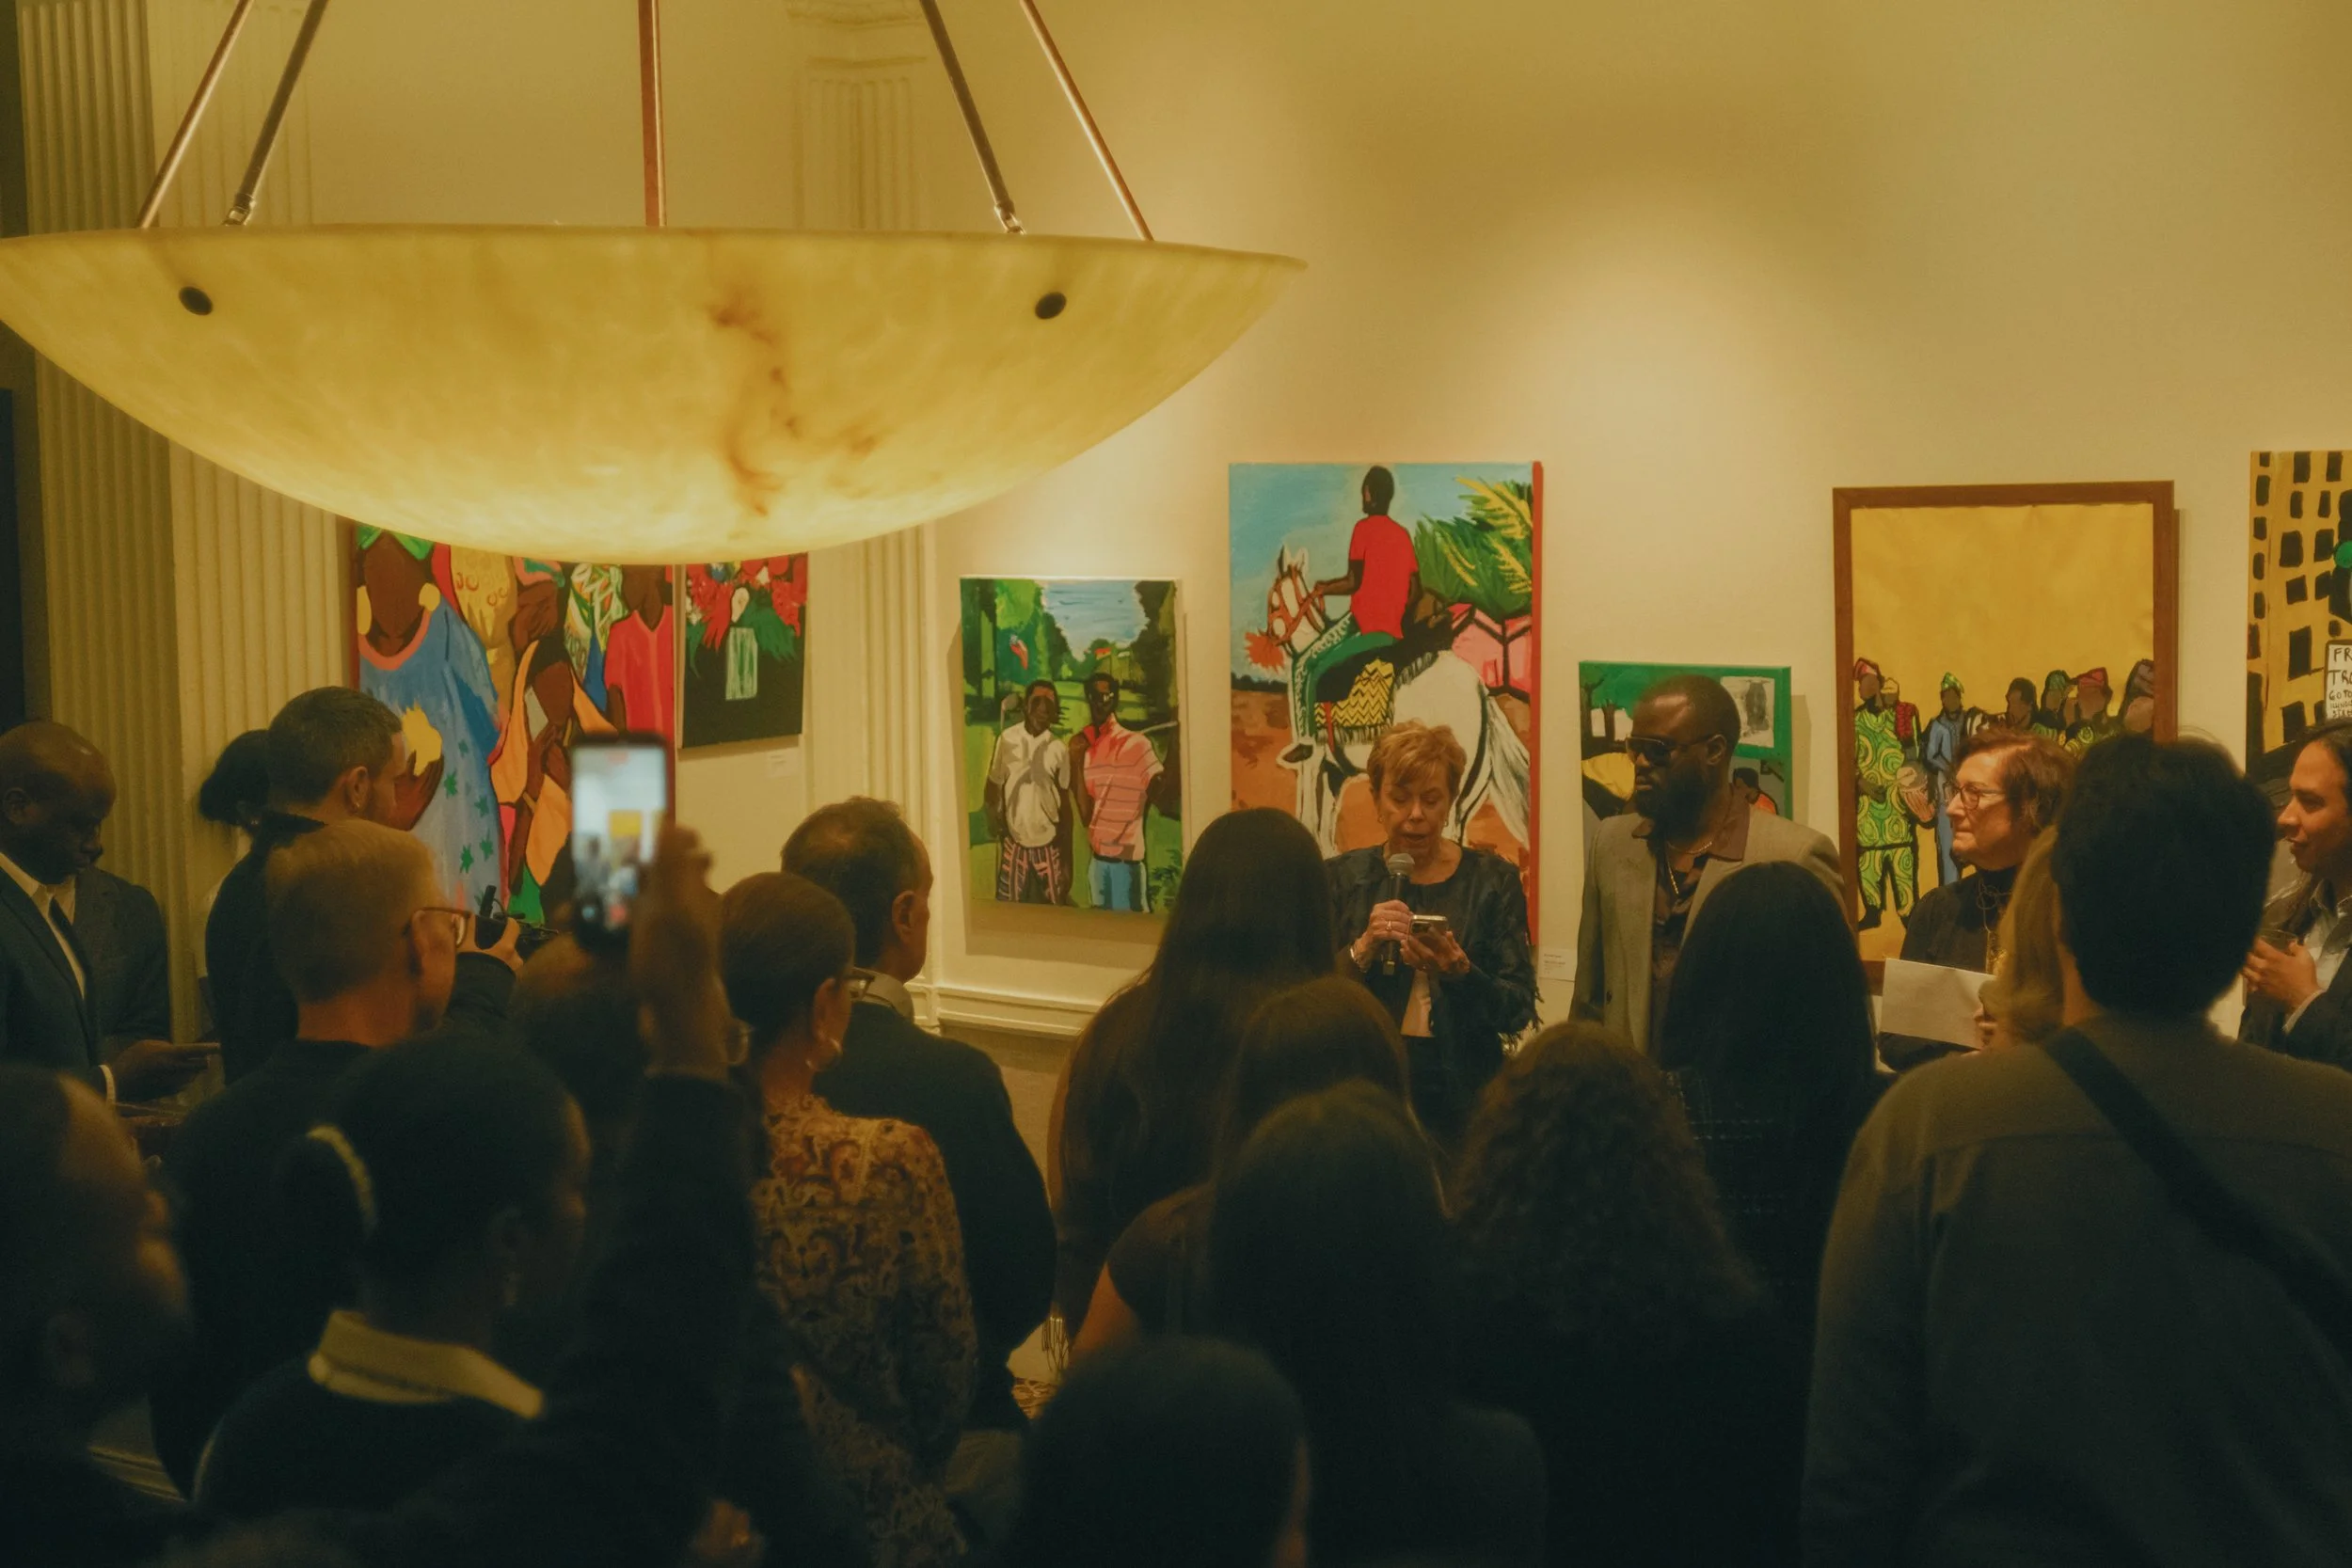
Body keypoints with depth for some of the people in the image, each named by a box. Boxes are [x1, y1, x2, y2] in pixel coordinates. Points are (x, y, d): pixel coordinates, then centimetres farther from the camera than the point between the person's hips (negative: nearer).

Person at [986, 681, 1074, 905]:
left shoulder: (1059, 750, -4)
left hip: (1048, 844, 0)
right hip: (1013, 842, 0)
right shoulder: (1007, 740, -5)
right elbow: (993, 788, 7)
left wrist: (1067, 861, 1)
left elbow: (1065, 806, 2)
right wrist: (995, 818, -10)